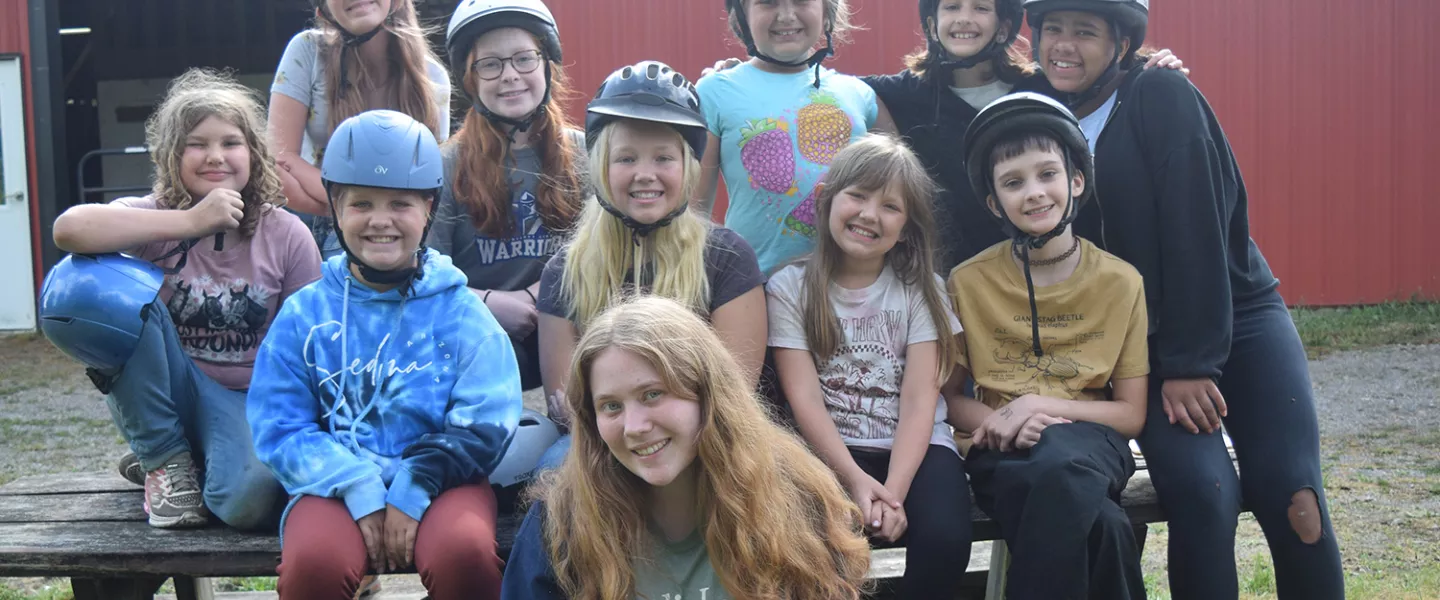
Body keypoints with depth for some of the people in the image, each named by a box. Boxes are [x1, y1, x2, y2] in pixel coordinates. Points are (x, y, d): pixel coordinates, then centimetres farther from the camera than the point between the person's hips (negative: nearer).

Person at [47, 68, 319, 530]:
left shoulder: (286, 235, -4)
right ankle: (163, 457, -8)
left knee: (252, 498, -37)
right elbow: (69, 229, -29)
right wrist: (190, 222, -28)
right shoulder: (154, 217, -6)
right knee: (85, 283, -26)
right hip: (165, 398, 1)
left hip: (246, 400, -1)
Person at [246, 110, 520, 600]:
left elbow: (484, 425, -1)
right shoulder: (304, 313, 10)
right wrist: (359, 487, -14)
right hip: (336, 484, 1)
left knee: (465, 553, -33)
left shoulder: (460, 312, 7)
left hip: (441, 481, 0)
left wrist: (414, 489, -15)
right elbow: (279, 429, 2)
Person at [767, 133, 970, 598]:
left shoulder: (921, 290, 6)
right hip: (831, 450, -1)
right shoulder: (791, 289, 3)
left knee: (944, 538, -29)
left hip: (913, 449, 1)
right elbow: (804, 399, -6)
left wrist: (894, 491, -19)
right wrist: (855, 481, -20)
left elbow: (919, 401, -4)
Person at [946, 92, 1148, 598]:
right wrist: (1000, 420, -15)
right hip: (1004, 451, -1)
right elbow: (949, 397, 8)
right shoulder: (968, 282, 2)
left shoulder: (1121, 282, 2)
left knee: (1064, 467, -39)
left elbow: (1132, 414, 3)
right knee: (1098, 528, -35)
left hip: (1088, 442, 1)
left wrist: (1040, 405, -14)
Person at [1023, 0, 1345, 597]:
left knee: (1289, 493, -18)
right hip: (1143, 342, 2)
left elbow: (1194, 230, -16)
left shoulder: (1163, 97, -10)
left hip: (1240, 318, -2)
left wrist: (1191, 363, -18)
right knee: (1200, 492, -21)